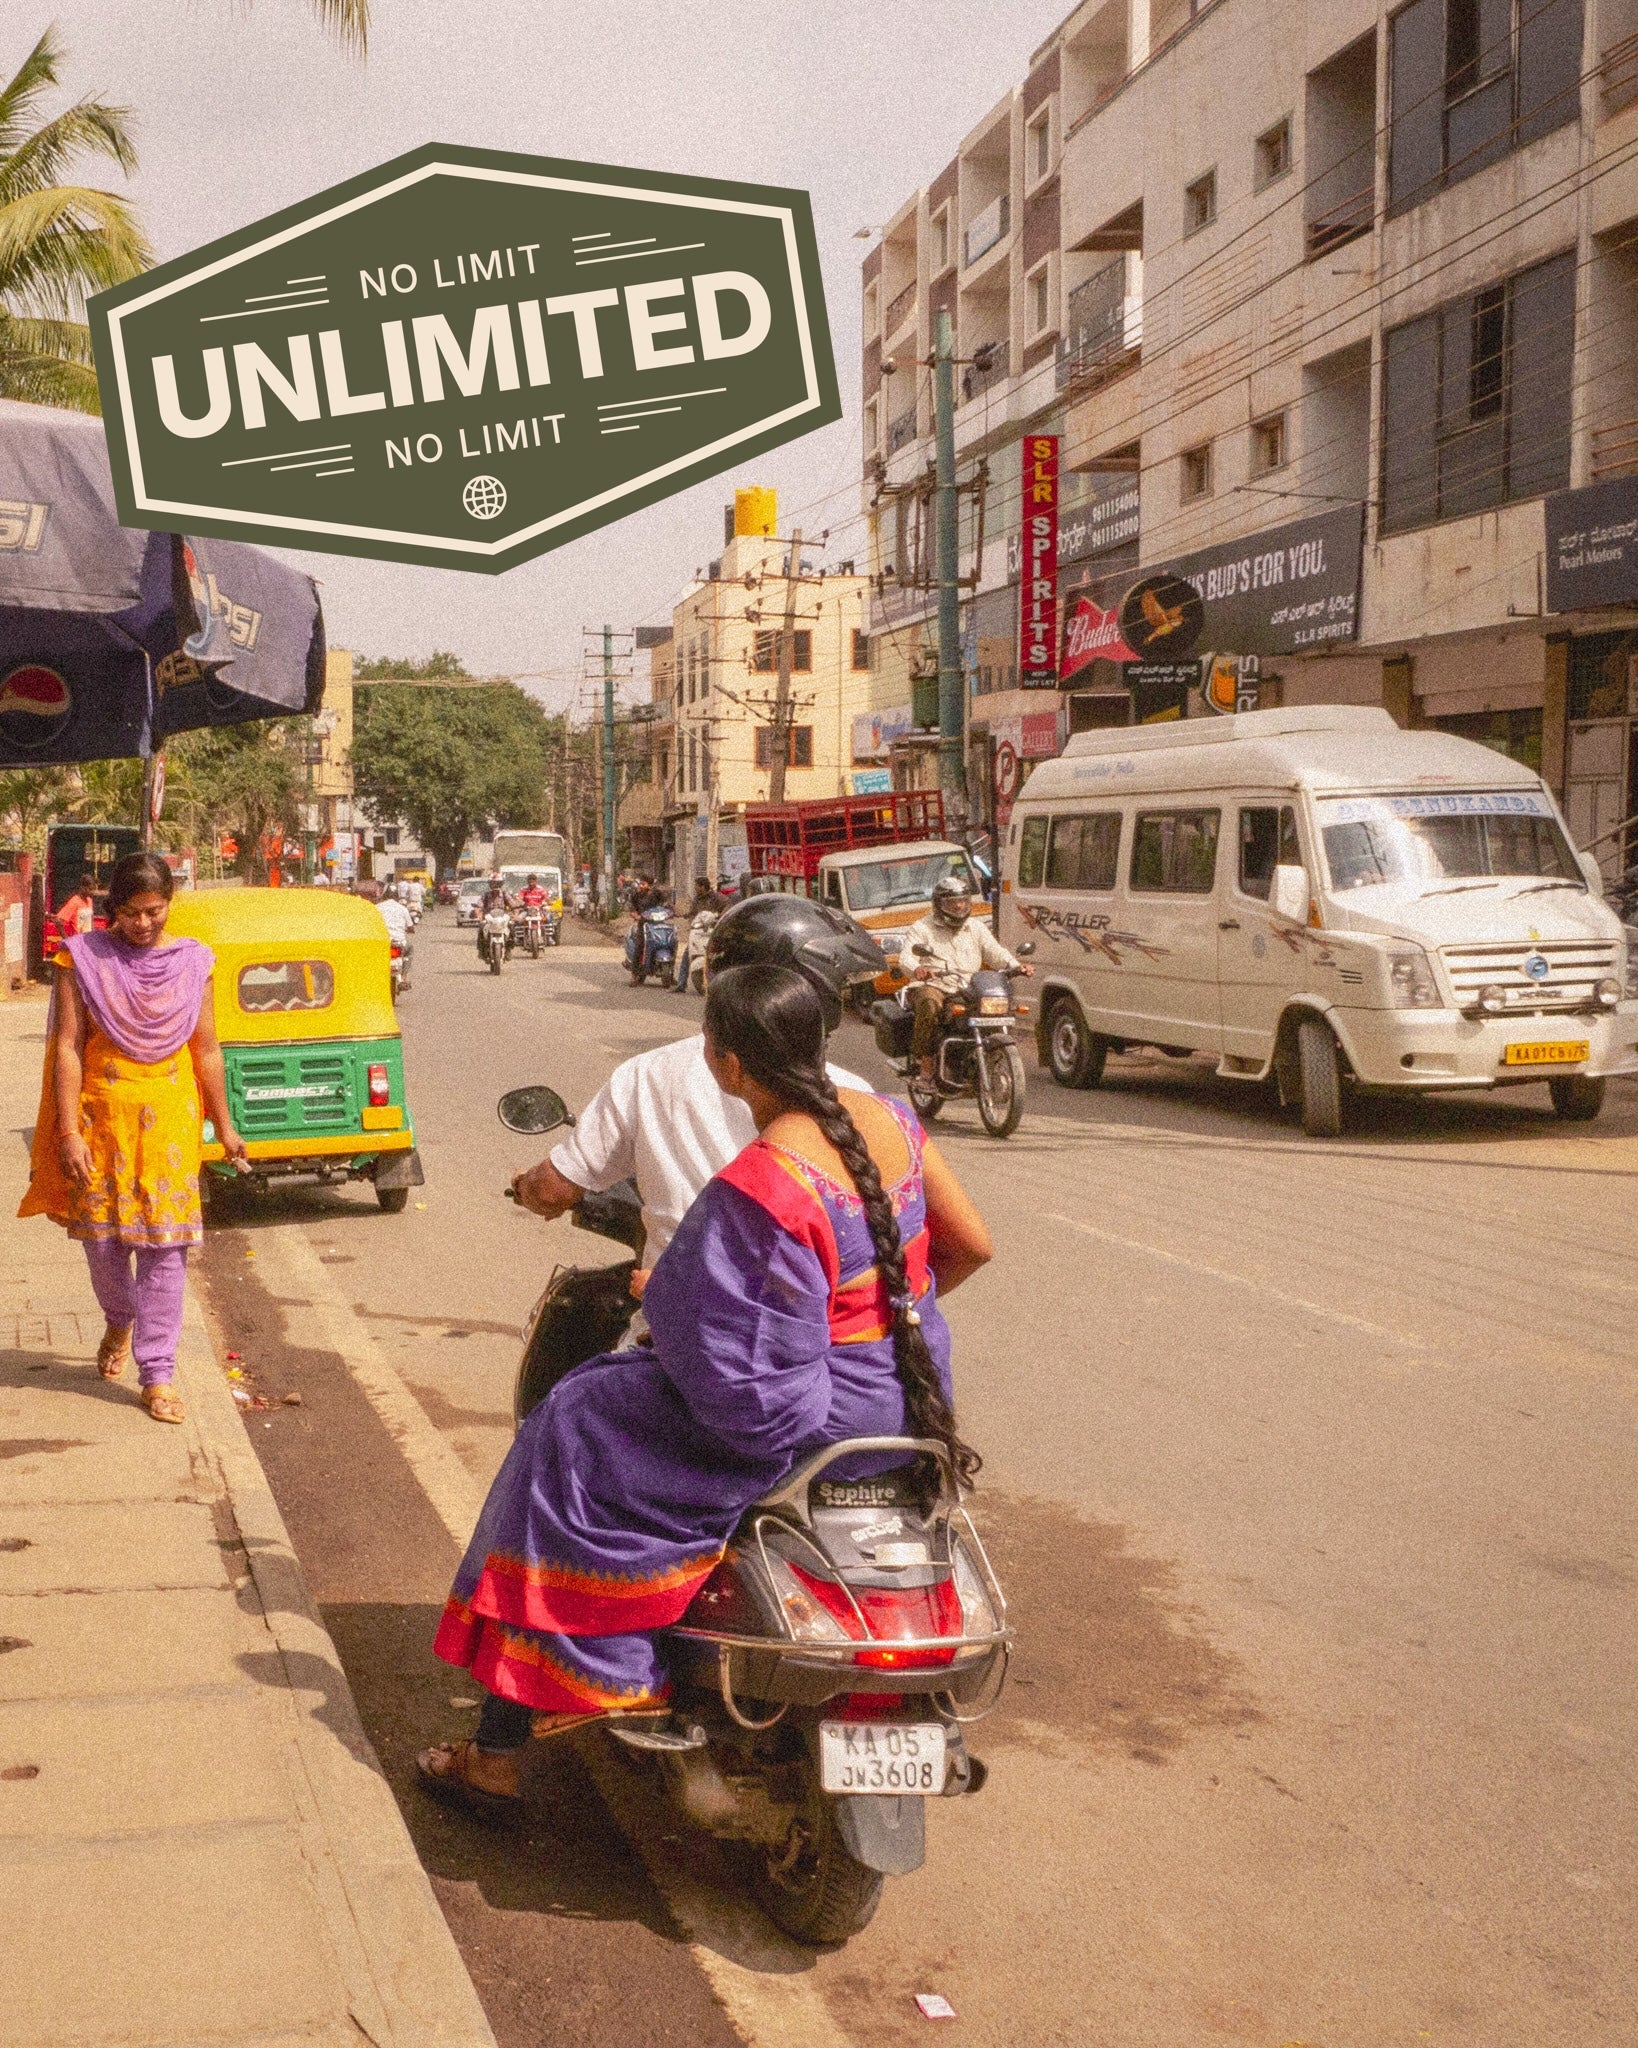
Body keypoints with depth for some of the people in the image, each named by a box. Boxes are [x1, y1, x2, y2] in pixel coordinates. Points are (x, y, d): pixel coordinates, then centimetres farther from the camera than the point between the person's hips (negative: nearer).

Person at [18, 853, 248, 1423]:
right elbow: (67, 1049, -6)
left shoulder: (192, 961, 1)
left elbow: (206, 1049, 7)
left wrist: (223, 1125, 11)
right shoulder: (83, 958, -4)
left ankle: (157, 1373, 5)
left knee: (165, 1244, -2)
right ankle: (120, 1321, 41)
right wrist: (69, 1132, -11)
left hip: (169, 1120, 0)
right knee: (102, 1238, 9)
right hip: (103, 1117, 0)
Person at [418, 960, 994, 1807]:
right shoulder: (890, 1118, -4)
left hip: (802, 1417, -8)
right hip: (910, 1398, 8)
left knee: (574, 1444, 5)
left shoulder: (756, 1186, -27)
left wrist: (659, 1291, -5)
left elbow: (734, 1367, -23)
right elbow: (971, 1243, 6)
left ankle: (498, 1752, 11)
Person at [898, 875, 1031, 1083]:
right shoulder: (922, 928, 5)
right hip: (932, 986, -4)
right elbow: (906, 957, -10)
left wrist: (1015, 966, -12)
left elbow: (995, 952, 10)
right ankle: (925, 1062, -29)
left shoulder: (977, 927, 20)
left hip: (968, 990, 4)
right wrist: (917, 970, -35)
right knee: (930, 1005, -39)